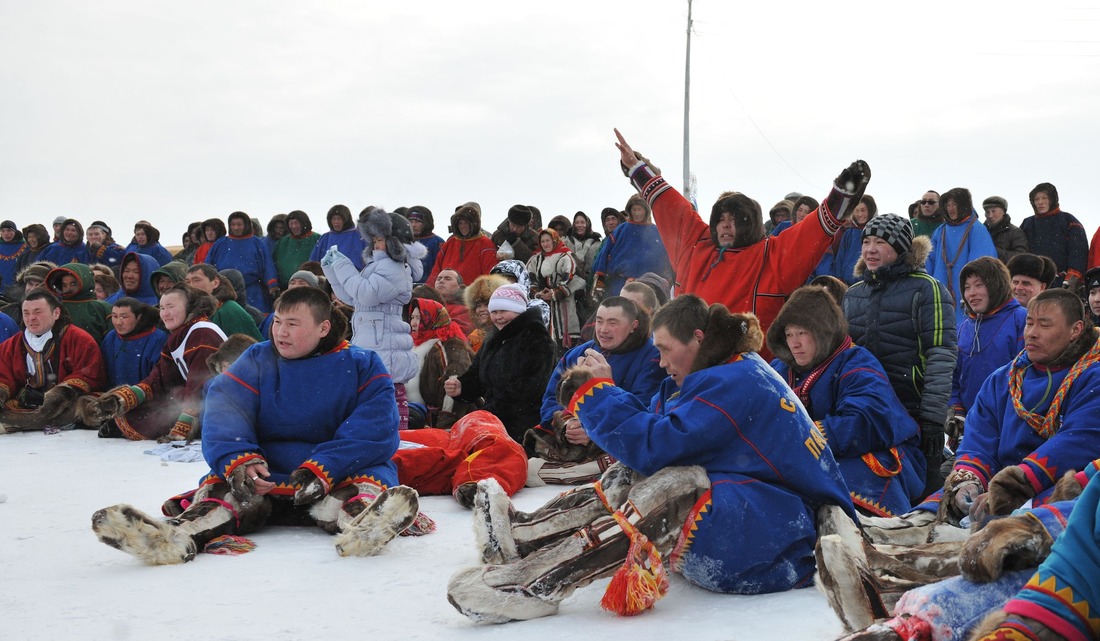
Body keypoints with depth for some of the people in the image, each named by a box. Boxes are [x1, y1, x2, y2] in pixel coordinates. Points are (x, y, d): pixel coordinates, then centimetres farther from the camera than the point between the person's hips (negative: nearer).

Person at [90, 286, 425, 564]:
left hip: (336, 477, -2)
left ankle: (359, 520, -68)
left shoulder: (362, 366, 4)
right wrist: (239, 461, -27)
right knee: (221, 485, -26)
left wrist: (323, 469, -28)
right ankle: (183, 533, -58)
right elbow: (223, 413, -4)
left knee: (371, 476, -33)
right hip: (264, 475, 2)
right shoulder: (256, 361, 12)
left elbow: (375, 429, -12)